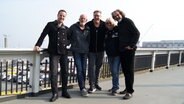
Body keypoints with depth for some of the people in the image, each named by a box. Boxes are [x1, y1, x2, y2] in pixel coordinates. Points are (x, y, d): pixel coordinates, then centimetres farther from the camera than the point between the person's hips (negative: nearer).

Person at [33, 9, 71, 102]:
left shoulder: (66, 28, 16)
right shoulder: (50, 25, 5)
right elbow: (43, 35, -3)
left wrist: (67, 45, 2)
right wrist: (38, 45, -15)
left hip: (64, 52, 4)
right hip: (53, 52, -4)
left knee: (65, 72, 7)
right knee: (53, 72, -10)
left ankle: (64, 91, 18)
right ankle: (55, 93, -2)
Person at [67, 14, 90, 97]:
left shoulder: (88, 29, 8)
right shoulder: (73, 27, 0)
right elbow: (68, 36, 5)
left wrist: (88, 47, 9)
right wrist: (73, 43, 4)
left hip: (85, 51, 3)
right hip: (76, 51, -3)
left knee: (84, 69, 6)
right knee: (79, 69, -9)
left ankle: (82, 87, 19)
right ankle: (83, 88, -6)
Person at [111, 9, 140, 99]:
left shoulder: (128, 21, -6)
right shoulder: (118, 25, 16)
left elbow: (136, 33, -14)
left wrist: (132, 45, -17)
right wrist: (119, 47, 10)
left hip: (129, 50, -8)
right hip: (122, 50, 8)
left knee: (129, 70, -5)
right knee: (125, 70, 12)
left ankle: (130, 91, -1)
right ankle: (127, 88, 23)